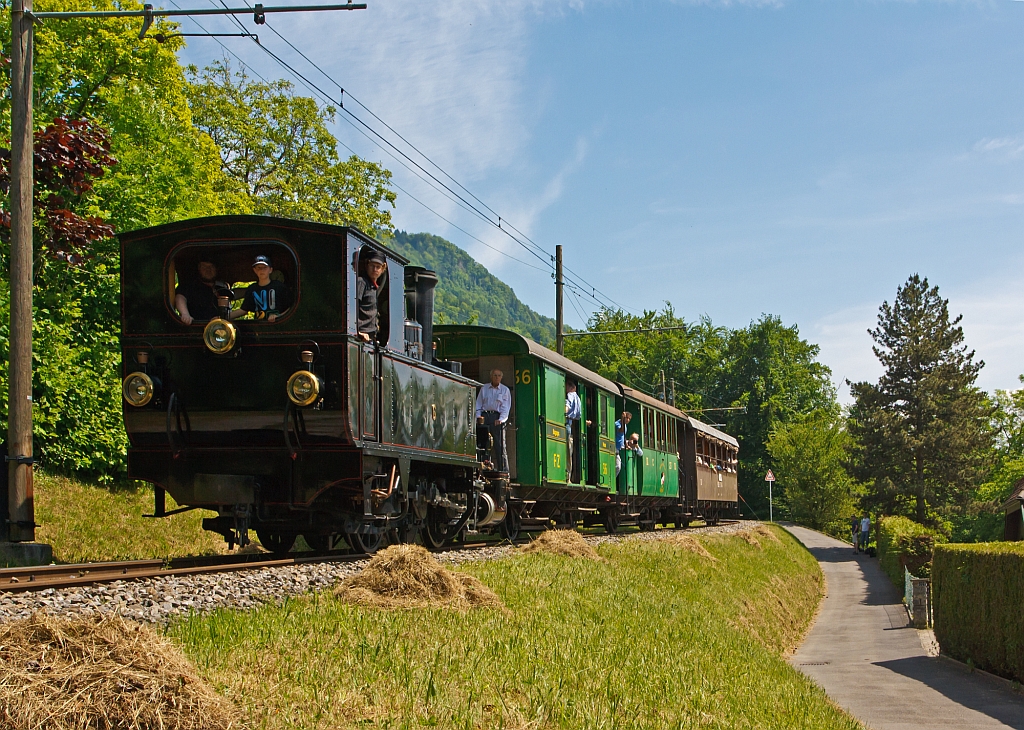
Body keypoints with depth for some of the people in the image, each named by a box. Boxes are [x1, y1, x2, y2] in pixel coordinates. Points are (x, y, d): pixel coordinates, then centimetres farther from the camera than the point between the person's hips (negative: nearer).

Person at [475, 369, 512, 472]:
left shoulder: (505, 390, 10)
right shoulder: (484, 389, 16)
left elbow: (506, 406, 3)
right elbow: (478, 403, 16)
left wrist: (501, 419, -12)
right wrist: (478, 416, -1)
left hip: (497, 417, -2)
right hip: (485, 416, 2)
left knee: (500, 445, -8)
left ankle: (503, 470, -9)